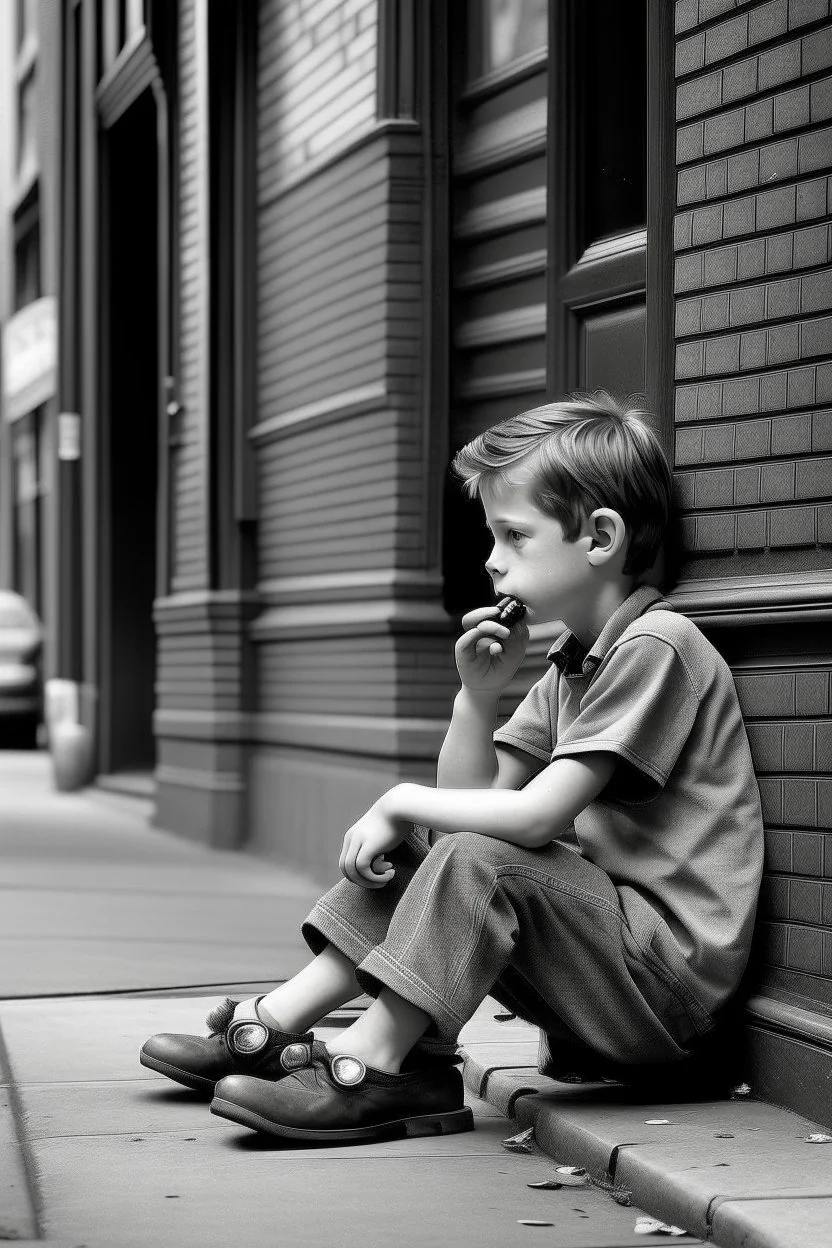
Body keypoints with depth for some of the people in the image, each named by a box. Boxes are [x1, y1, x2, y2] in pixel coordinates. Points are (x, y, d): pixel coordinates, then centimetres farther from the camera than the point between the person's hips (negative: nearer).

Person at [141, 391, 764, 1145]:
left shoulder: (654, 647, -15)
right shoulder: (572, 663, 16)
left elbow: (534, 816, -22)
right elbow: (471, 799, 14)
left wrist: (401, 801, -10)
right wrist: (478, 694, 0)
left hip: (669, 978, -9)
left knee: (477, 858, -26)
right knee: (417, 846, 7)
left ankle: (370, 1067, -19)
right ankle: (275, 1025, -1)